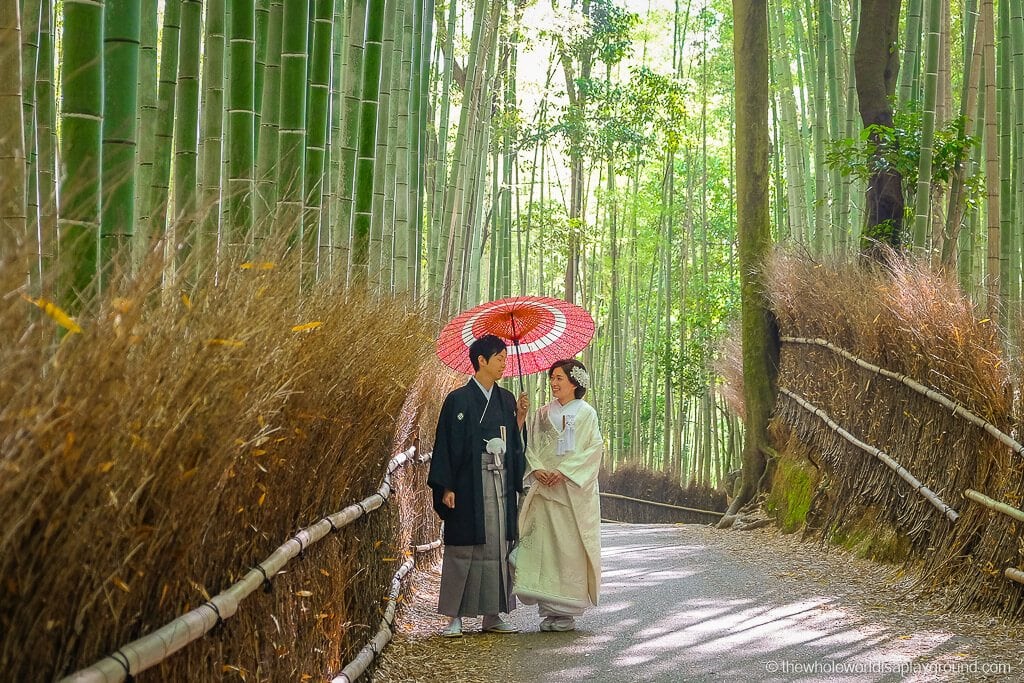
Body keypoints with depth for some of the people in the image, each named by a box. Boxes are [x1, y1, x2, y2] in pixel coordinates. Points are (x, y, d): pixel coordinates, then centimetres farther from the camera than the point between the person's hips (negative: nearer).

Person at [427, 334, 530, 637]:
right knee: (463, 549, -4)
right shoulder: (458, 400, -4)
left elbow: (515, 442, 14)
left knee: (499, 547, 5)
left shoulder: (506, 399, 12)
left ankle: (492, 615, 12)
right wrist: (446, 487, -12)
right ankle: (456, 617, 2)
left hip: (501, 484, 5)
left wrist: (520, 416, -2)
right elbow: (446, 444, -6)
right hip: (469, 484, -5)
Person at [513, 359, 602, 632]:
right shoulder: (542, 414, 13)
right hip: (543, 487, 4)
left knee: (570, 547, -5)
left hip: (573, 490, -4)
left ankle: (567, 611, 2)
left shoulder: (586, 413, 1)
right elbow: (530, 446, 10)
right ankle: (549, 609, 4)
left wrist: (563, 472, -16)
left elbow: (593, 449, -7)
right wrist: (538, 469, -9)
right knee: (542, 545, -2)